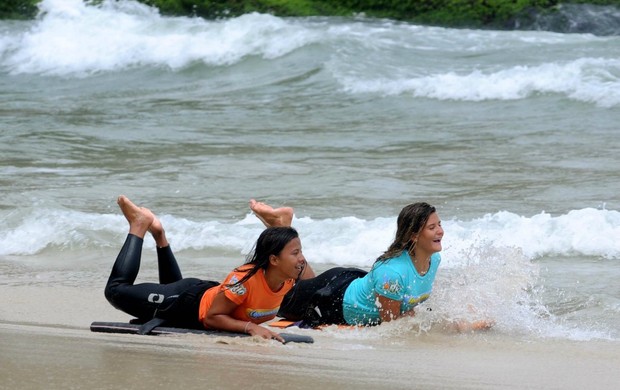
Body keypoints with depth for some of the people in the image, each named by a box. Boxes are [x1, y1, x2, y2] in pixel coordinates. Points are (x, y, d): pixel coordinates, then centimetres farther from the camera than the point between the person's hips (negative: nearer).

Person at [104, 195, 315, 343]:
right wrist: (250, 327, -43)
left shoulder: (294, 276, -24)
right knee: (116, 290, 7)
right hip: (191, 304, -7)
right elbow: (211, 317, -34)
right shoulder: (245, 279, -42)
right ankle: (139, 226, 18)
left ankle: (159, 234, 41)